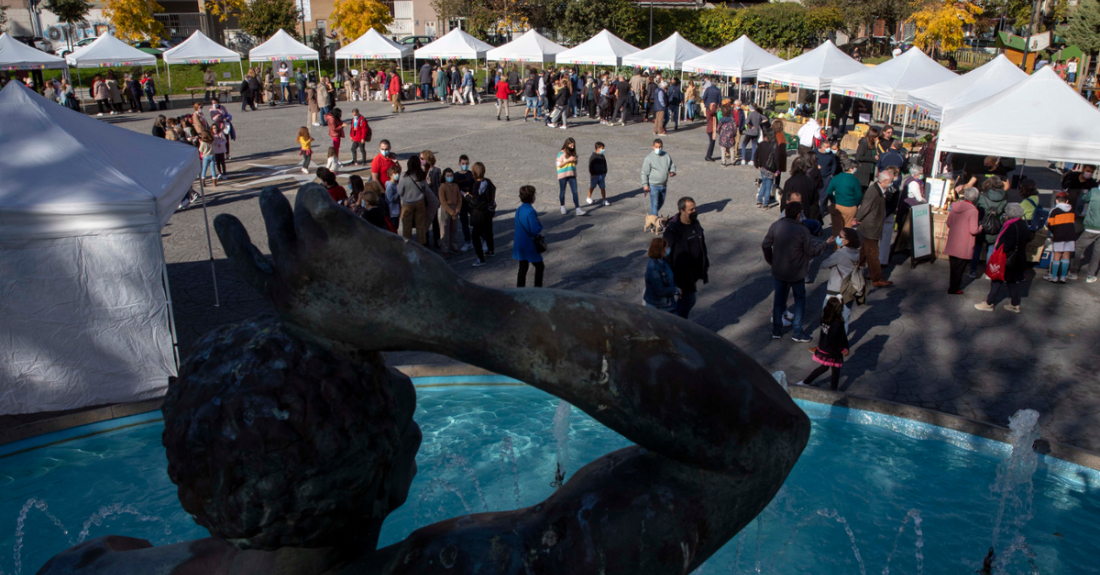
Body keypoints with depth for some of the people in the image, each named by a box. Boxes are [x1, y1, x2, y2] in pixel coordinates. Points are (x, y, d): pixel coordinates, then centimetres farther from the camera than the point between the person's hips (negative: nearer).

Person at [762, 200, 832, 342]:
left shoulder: (775, 226, -9)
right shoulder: (802, 230, -20)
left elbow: (765, 245, -1)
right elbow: (811, 251, -12)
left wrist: (770, 261, 14)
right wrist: (826, 244, 4)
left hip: (778, 271, 4)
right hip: (796, 273, -3)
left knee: (779, 299, 17)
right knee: (800, 299, 14)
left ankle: (776, 330, 23)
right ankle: (797, 332, 16)